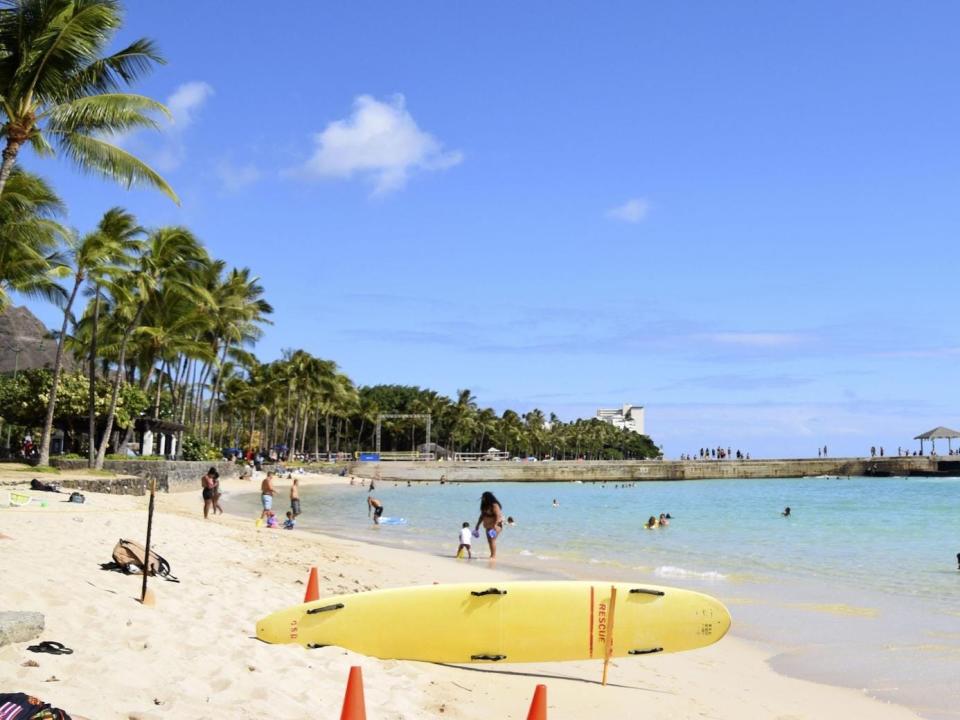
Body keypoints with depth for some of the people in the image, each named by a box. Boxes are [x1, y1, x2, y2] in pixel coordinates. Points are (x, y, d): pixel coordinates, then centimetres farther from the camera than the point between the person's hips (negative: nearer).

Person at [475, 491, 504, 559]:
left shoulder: (494, 505, -17)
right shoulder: (485, 506, 11)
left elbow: (498, 516, -24)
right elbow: (482, 516, 17)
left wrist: (494, 525, -30)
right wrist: (478, 525, 14)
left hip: (496, 525, -9)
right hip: (488, 526, 9)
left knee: (492, 540, -15)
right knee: (489, 540, 7)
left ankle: (494, 556, -14)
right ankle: (492, 555, 14)